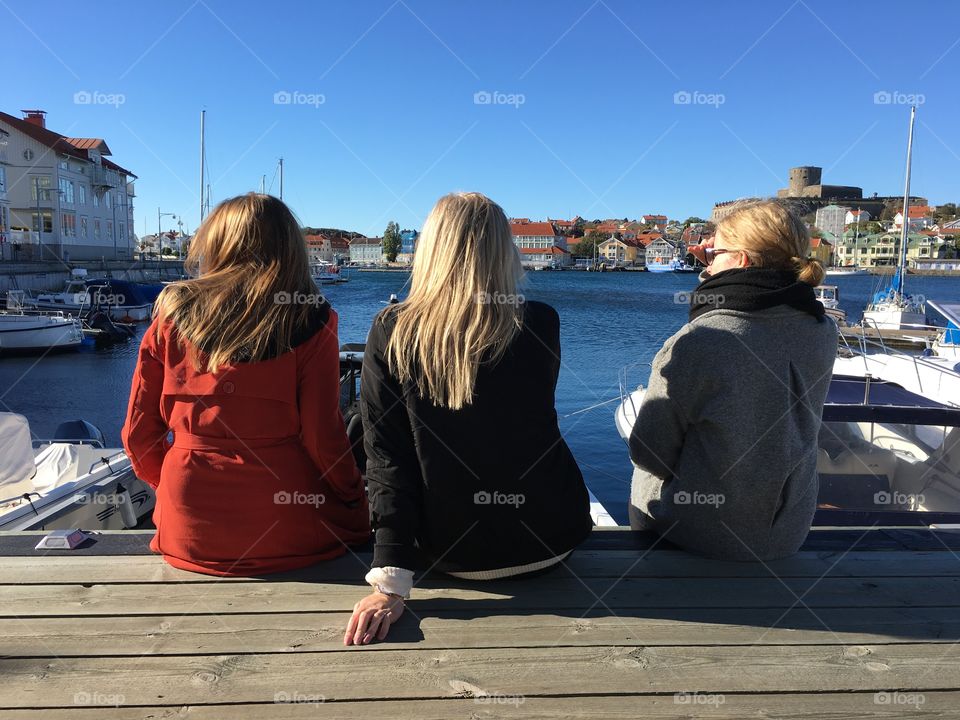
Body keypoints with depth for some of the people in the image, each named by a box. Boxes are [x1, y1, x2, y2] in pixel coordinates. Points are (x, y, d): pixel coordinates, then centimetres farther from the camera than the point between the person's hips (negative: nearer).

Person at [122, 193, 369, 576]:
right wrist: (359, 508, 4)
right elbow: (323, 438, -11)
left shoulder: (172, 316, -1)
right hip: (287, 537, -3)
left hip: (189, 535, 4)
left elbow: (139, 433, 3)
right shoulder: (309, 321, -9)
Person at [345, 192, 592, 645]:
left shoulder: (389, 332, -14)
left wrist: (391, 581, -16)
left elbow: (385, 455, -17)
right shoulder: (541, 324, -13)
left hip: (448, 555, 0)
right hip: (549, 544, 0)